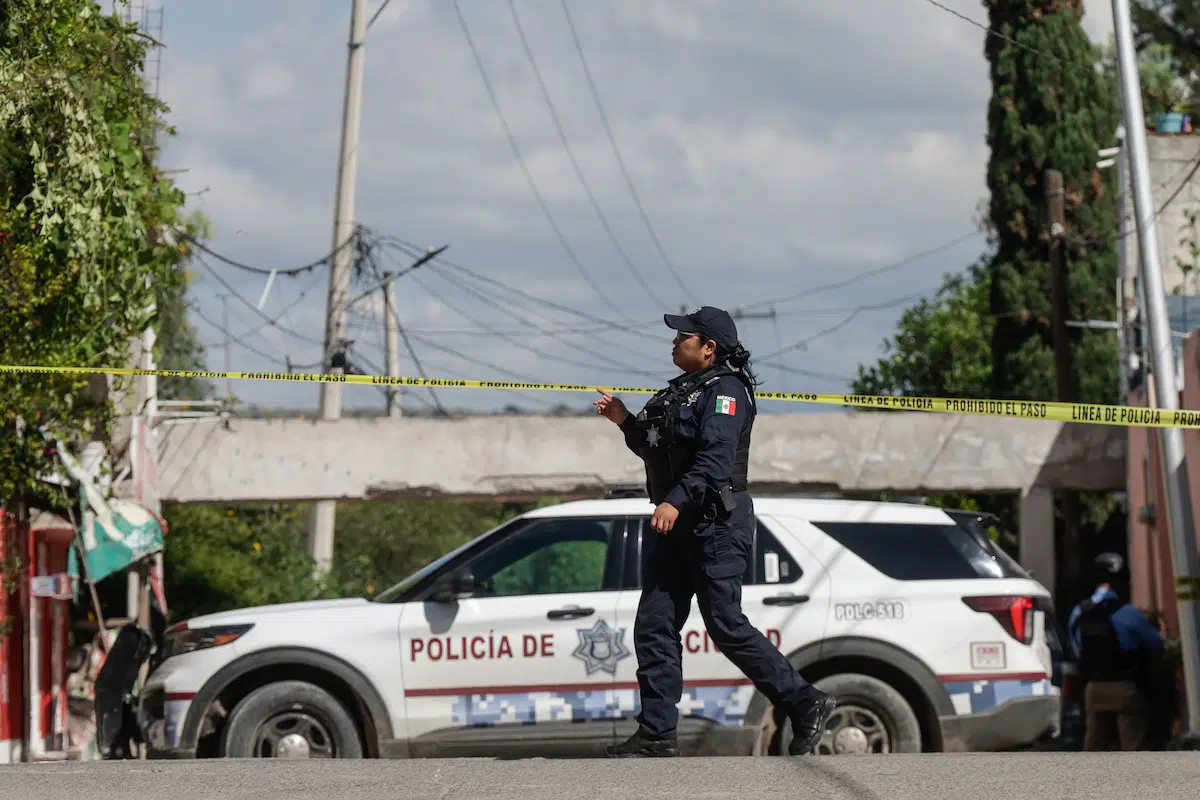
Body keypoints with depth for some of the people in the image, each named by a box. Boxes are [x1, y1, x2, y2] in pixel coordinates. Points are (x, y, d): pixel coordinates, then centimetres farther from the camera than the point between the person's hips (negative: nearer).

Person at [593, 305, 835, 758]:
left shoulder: (725, 390, -11)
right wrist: (625, 422, 13)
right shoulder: (682, 391, 19)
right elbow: (655, 452, 27)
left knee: (727, 627, -9)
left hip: (716, 524, -10)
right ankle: (657, 735, 4)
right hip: (678, 526, 10)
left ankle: (807, 706, 1)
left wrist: (676, 500, -35)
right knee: (654, 626, 3)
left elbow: (715, 457, -25)